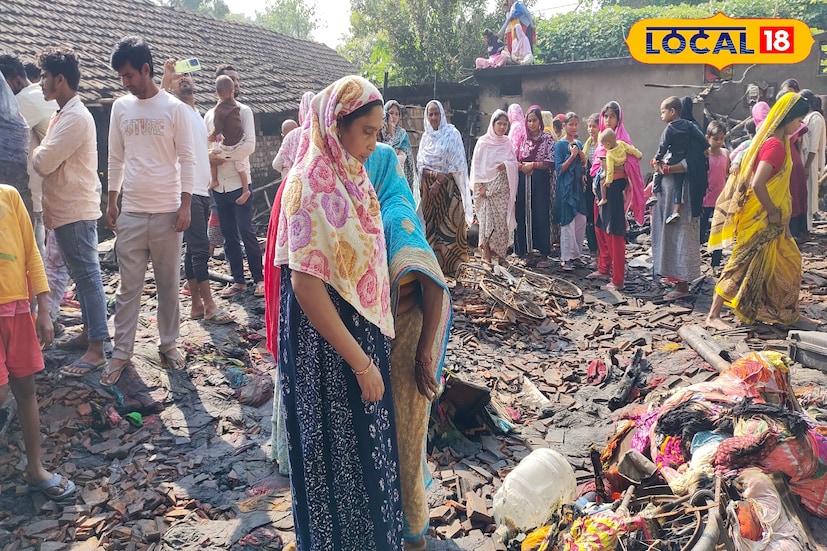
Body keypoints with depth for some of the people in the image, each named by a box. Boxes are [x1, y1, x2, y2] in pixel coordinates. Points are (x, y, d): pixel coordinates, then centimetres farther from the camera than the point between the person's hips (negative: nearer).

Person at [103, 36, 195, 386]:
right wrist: (111, 202, 10)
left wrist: (185, 205, -9)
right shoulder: (120, 107, 8)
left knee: (168, 284, 8)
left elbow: (187, 159, -3)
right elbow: (116, 159, 13)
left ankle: (168, 344, 22)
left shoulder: (174, 108, -2)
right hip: (130, 213, 3)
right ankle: (121, 352, 14)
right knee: (128, 287, 6)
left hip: (167, 212, -2)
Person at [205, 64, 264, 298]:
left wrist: (222, 156, -16)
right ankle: (238, 280, 16)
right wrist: (209, 156, -11)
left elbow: (249, 145, -12)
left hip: (238, 183, -4)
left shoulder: (243, 111, 0)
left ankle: (259, 278, 7)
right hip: (218, 185, 4)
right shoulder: (209, 114, 11)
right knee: (229, 235, 8)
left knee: (246, 232, -4)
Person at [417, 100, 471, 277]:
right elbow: (420, 164, 5)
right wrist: (435, 174, -14)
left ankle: (451, 265, 2)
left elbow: (457, 165, -8)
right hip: (429, 187, 4)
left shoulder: (452, 134, -2)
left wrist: (440, 182, -14)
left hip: (449, 188, -4)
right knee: (431, 225, 4)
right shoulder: (426, 137, 11)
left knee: (449, 225, -5)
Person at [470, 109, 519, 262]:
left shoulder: (507, 143, 11)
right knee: (487, 218, -8)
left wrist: (505, 165, -11)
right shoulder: (483, 142, 0)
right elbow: (476, 164, -3)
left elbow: (514, 162, 12)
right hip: (487, 187, -3)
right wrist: (480, 185, -12)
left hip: (503, 188, 3)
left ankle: (500, 253, 9)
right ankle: (486, 253, -3)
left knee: (502, 220, 1)